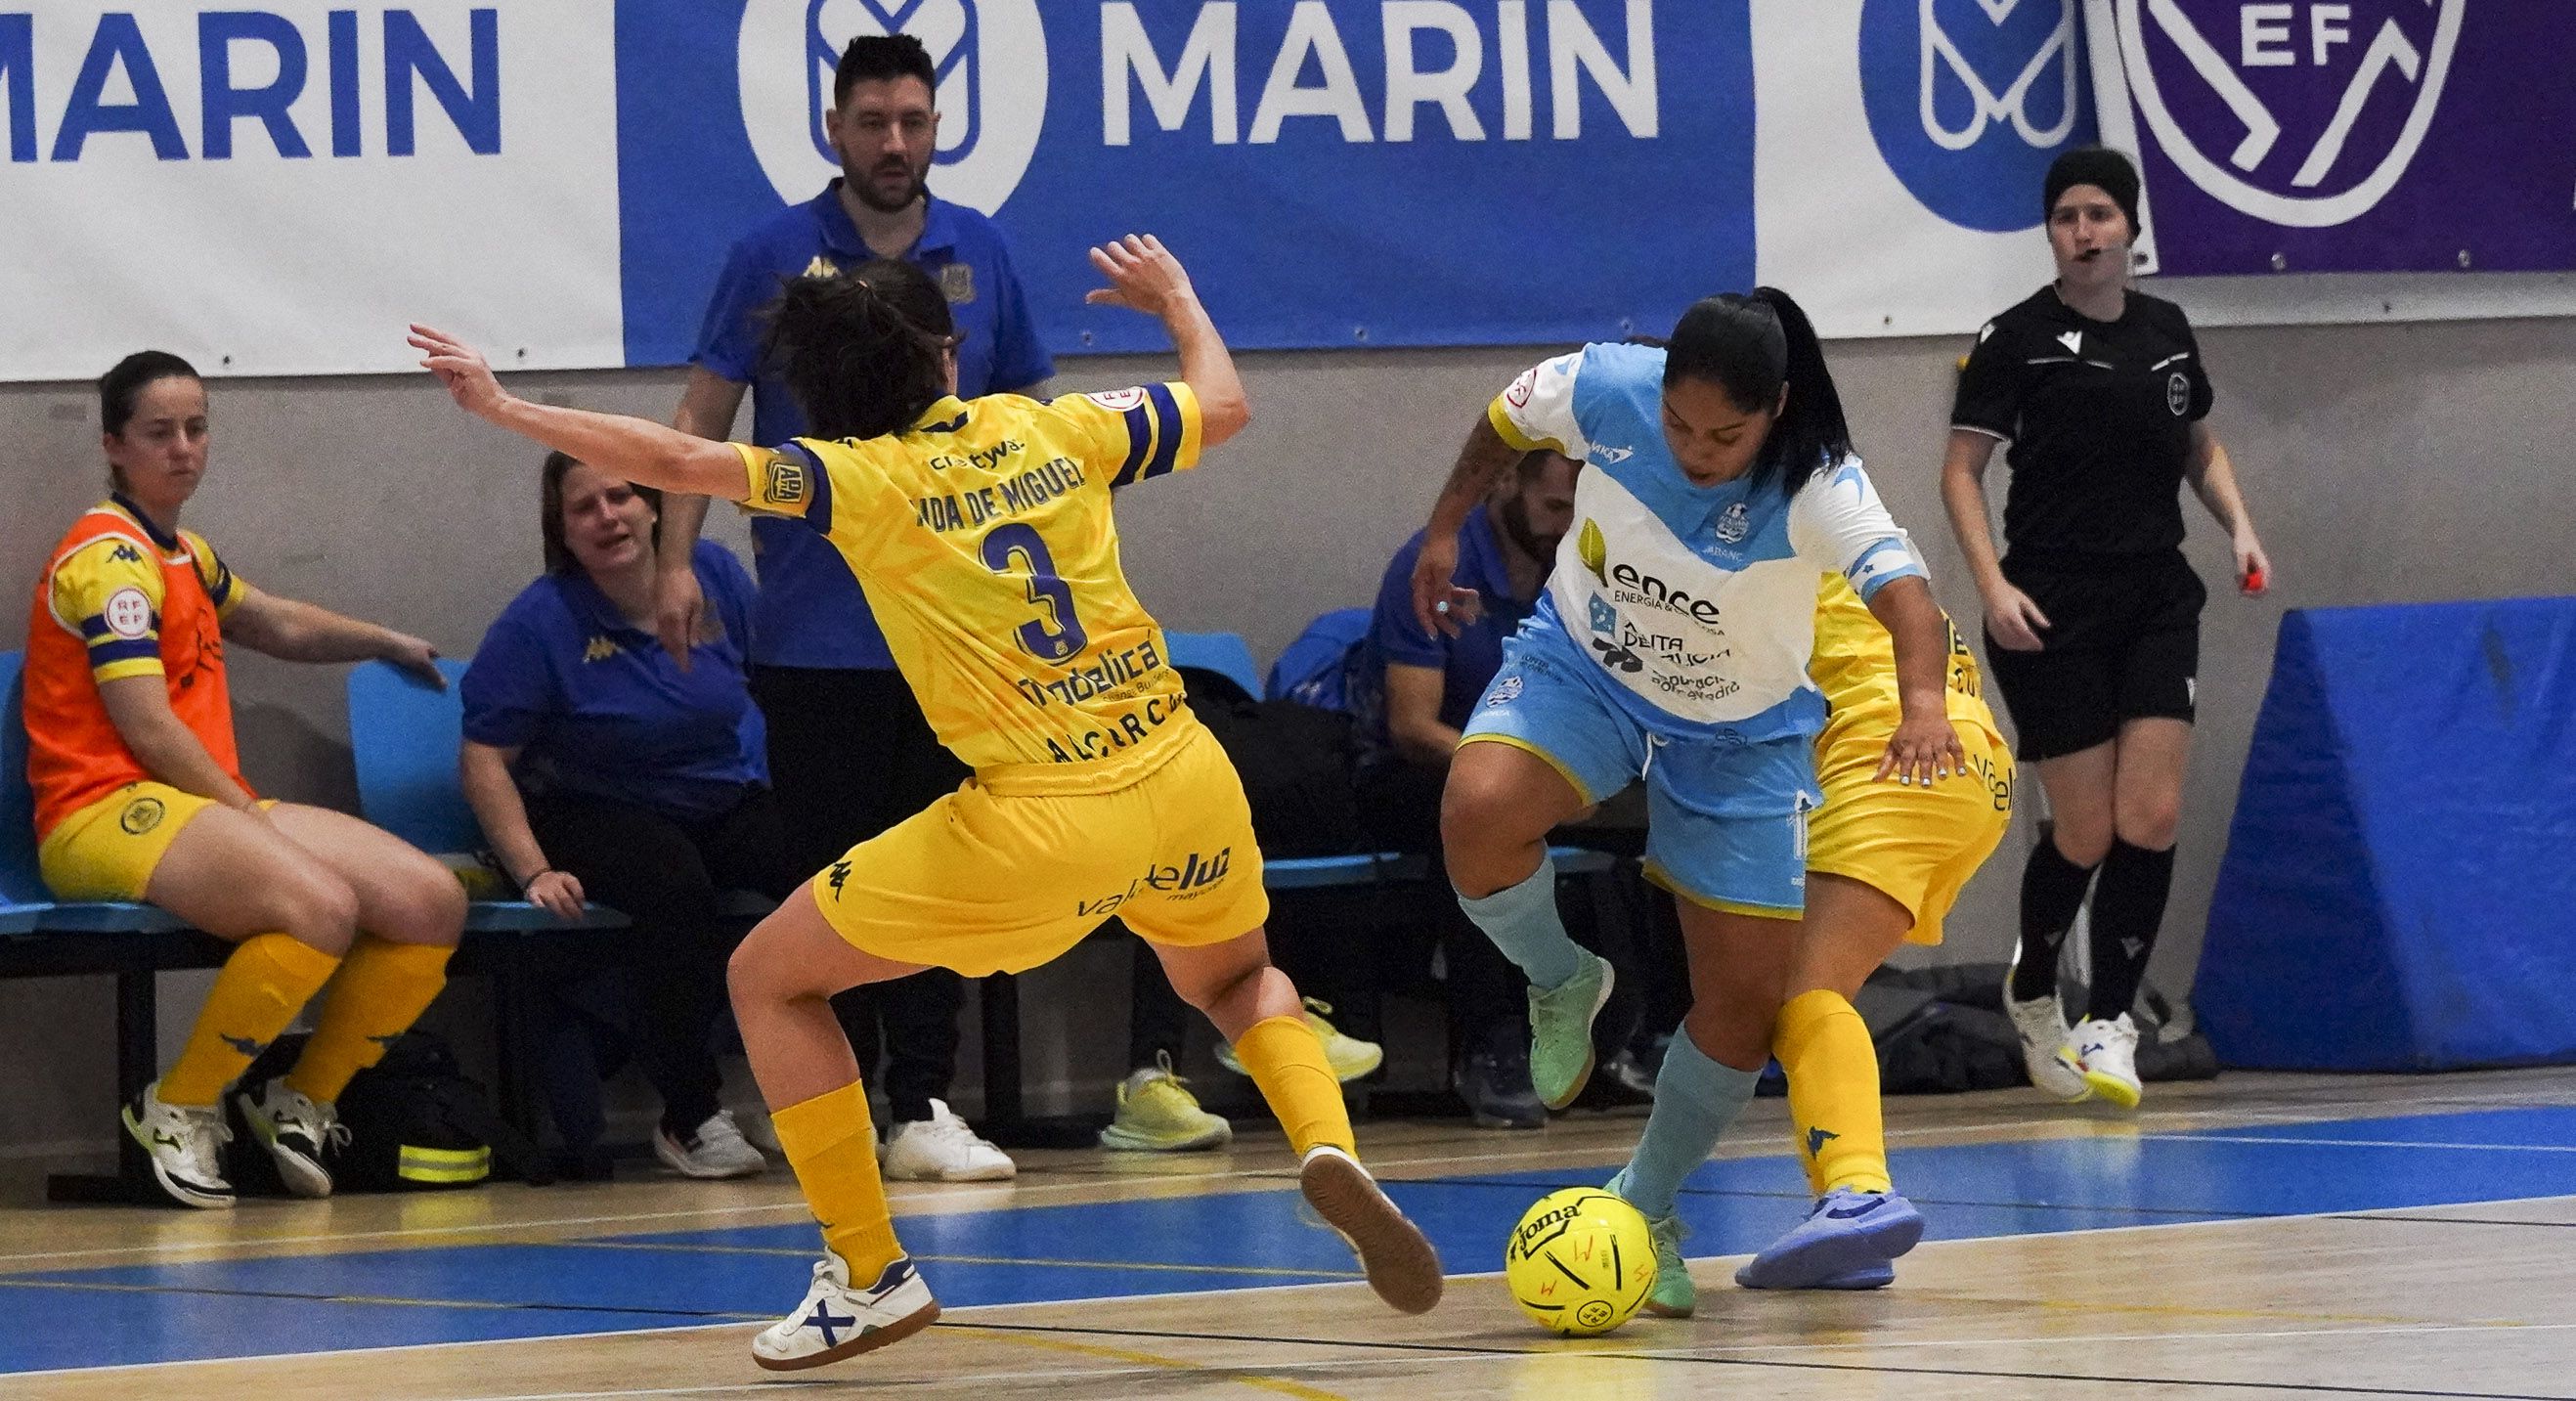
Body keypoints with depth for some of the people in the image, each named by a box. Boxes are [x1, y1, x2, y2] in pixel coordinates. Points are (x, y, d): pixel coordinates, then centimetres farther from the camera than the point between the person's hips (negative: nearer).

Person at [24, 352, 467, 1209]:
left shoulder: (180, 553, 21)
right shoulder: (110, 555, -8)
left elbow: (275, 625, 43)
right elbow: (148, 730, -14)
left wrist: (387, 644, 43)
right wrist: (252, 819, -12)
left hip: (210, 807, 9)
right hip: (109, 814, -9)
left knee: (433, 903, -7)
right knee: (321, 905, -35)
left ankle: (302, 1100, 9)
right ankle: (178, 1108, -18)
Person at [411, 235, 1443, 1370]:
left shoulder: (860, 477, -2)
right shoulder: (1048, 429, 9)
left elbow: (682, 462, -14)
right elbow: (1223, 405, 23)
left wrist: (504, 408, -3)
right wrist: (1176, 298, 42)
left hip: (1042, 826, -5)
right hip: (1185, 779, 5)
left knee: (770, 979, 13)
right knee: (1237, 980, 36)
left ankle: (869, 1275, 9)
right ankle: (1327, 1150, 5)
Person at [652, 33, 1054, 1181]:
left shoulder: (979, 256, 6)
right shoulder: (773, 257, -1)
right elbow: (703, 416, -1)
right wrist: (678, 559, -11)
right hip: (814, 637, -2)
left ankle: (924, 1106, 4)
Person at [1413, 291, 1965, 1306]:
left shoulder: (1817, 486, -32)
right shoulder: (1605, 389, -24)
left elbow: (1904, 591, -49)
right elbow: (1508, 418, 0)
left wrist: (1923, 700, -68)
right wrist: (1445, 528, 9)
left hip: (1740, 736, -1)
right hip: (1580, 670, 1)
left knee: (1748, 1004, -3)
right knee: (1478, 814, -32)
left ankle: (1646, 1208, 22)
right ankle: (1562, 984, 0)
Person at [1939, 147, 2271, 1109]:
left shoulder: (2166, 332, 9)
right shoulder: (2016, 340, -5)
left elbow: (2200, 447, 23)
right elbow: (1962, 470, -6)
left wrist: (2239, 526, 6)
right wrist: (1993, 585, -18)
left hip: (2158, 604, 4)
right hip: (2055, 614, -4)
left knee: (2153, 820, -9)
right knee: (2086, 833, -3)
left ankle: (2108, 1026, -1)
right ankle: (2031, 992, 25)